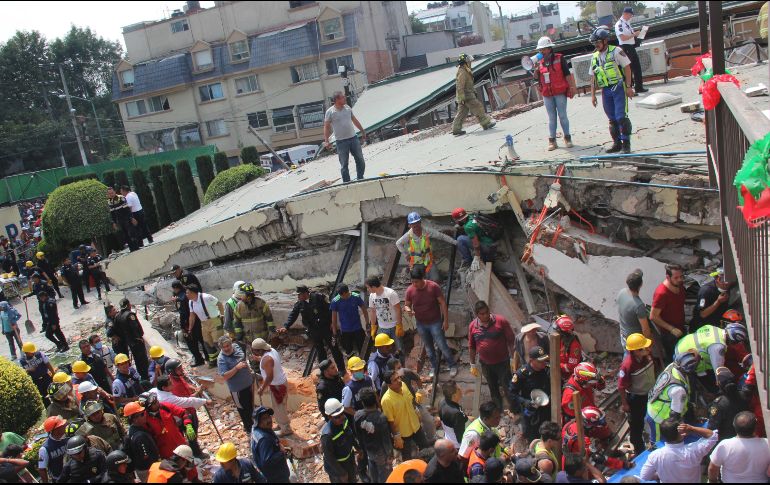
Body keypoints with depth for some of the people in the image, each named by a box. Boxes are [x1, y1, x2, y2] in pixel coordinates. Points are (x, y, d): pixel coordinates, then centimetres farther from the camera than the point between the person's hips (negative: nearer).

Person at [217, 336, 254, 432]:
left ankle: (251, 422, 49)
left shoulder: (236, 347, -6)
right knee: (243, 409, 13)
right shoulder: (221, 359, -25)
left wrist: (250, 373, 15)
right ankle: (248, 427, 34)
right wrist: (236, 367, -37)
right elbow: (225, 376, -29)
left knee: (250, 406, 26)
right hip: (237, 388, -6)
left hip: (248, 383, 6)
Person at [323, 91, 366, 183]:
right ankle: (346, 183, 7)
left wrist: (362, 131, 22)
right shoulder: (330, 112, -9)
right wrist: (326, 141, -14)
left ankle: (360, 179, 24)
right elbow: (326, 126, -7)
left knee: (360, 160, 10)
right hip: (341, 141, -5)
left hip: (353, 138, 5)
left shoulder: (347, 108, 6)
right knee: (344, 164, 0)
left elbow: (354, 120, 18)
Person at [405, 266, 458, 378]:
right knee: (428, 347, 18)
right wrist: (408, 310, -26)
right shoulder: (410, 290, -14)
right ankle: (434, 367, 39)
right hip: (421, 324, 3)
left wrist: (446, 320, -13)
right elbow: (406, 305, -1)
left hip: (435, 323, -3)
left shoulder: (433, 287, -21)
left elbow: (443, 303, -13)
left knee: (442, 346, 4)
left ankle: (453, 366, 26)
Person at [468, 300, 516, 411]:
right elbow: (471, 347, 6)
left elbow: (511, 340, -9)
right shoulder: (472, 326, -6)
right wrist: (473, 365, 8)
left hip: (502, 362, -3)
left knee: (508, 388, 3)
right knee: (493, 390, 19)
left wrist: (513, 359, -10)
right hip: (485, 364, 3)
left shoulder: (501, 321, -16)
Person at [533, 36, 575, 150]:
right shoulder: (540, 62, 10)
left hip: (560, 92, -4)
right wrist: (536, 69, -7)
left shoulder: (559, 59, -3)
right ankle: (552, 140, 9)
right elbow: (536, 78, 12)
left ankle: (567, 138, 11)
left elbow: (567, 74, -3)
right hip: (547, 94, 4)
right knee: (551, 118, 7)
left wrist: (571, 87, -8)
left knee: (562, 116, 1)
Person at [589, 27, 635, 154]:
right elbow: (593, 77, 15)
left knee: (621, 117, -10)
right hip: (605, 91, 6)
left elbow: (627, 68, -6)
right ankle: (617, 143, 17)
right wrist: (593, 94, 11)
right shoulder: (595, 57, 12)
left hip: (618, 87, -5)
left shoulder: (616, 51, -5)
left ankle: (626, 143, -2)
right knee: (612, 118, 9)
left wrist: (628, 86, -12)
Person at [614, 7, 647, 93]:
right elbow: (623, 38, -22)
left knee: (637, 68, 14)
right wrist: (634, 34, -21)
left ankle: (639, 87, 24)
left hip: (632, 47, 10)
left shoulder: (627, 22, 15)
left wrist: (636, 34, 5)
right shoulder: (619, 24, -13)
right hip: (625, 48, -10)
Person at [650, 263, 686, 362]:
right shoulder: (661, 293, -33)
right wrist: (672, 329, -25)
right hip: (668, 332, -7)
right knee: (671, 358, 12)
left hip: (680, 327, 7)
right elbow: (653, 316, -26)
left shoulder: (679, 285, -10)